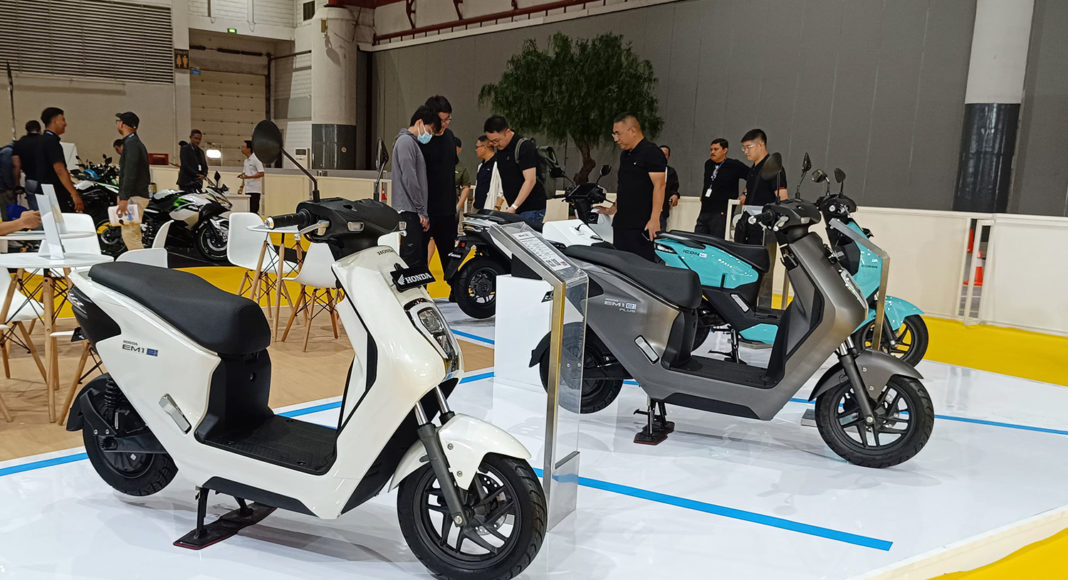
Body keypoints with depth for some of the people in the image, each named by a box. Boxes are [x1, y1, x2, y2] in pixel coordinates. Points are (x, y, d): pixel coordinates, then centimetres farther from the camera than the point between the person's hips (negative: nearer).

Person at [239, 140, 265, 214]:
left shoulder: (256, 159, -9)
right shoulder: (246, 160, 17)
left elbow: (261, 174, -16)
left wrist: (248, 177, -23)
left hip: (255, 190, -8)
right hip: (247, 190, 8)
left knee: (254, 211, -10)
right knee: (248, 210, 7)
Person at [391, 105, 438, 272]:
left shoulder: (414, 143, 23)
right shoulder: (406, 141, -8)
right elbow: (409, 179, -16)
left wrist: (424, 212, 17)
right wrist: (422, 212, -13)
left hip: (416, 214, 10)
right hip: (409, 213, -10)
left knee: (420, 260, 10)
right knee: (412, 260, -13)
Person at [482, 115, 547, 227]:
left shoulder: (524, 147, -14)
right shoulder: (499, 149, 11)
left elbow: (530, 181, -21)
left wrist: (514, 207, -25)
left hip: (532, 210, -8)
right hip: (515, 209, 8)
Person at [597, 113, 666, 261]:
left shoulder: (652, 153, -8)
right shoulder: (625, 155, 20)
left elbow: (659, 185, -16)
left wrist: (654, 219, -23)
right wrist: (614, 209, 21)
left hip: (643, 226, -9)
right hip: (621, 224, 9)